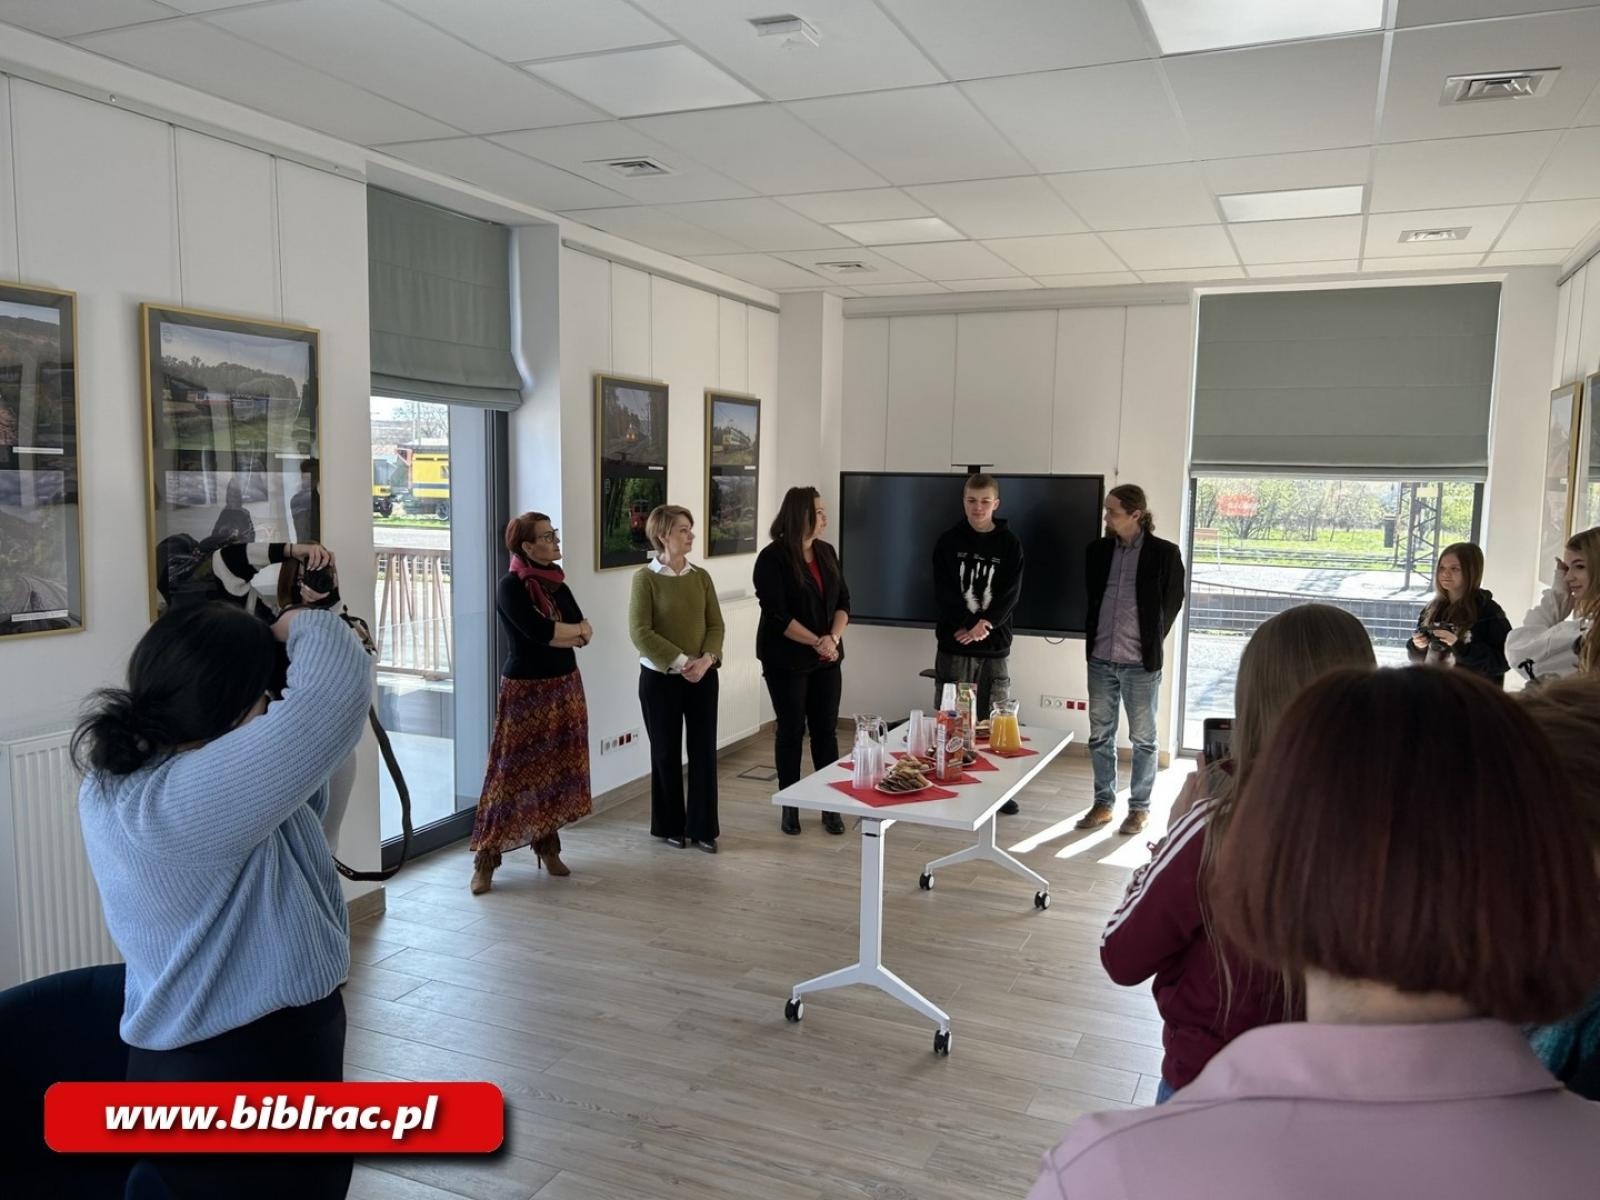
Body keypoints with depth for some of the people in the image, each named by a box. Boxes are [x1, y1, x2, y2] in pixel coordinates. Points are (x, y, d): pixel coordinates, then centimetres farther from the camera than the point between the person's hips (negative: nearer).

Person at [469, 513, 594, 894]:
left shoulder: (556, 583, 9)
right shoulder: (511, 586, -12)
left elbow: (585, 633, 0)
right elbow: (539, 631, -24)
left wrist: (553, 634, -17)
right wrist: (573, 629, -9)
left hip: (565, 686, 7)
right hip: (526, 690, -7)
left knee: (557, 770, 9)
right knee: (512, 771, -5)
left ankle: (548, 847, 21)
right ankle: (486, 858, 3)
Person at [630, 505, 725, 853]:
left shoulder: (701, 577, 5)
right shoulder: (645, 577, -9)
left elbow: (716, 625, 3)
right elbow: (640, 631, -15)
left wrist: (706, 659, -15)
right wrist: (681, 662, -19)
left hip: (703, 678, 4)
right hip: (660, 678, -4)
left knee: (704, 752, 5)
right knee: (666, 753, 7)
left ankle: (703, 827, 16)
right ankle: (669, 826, 23)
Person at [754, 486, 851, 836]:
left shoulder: (826, 552, 6)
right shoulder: (773, 558, -12)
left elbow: (843, 601, 6)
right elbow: (777, 615, -17)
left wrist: (833, 638, -11)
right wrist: (817, 641, -18)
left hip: (826, 660, 5)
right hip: (787, 661, -5)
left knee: (826, 731, 7)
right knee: (791, 731, 5)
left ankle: (831, 805, 15)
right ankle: (790, 807, 18)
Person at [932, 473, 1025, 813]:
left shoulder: (1010, 544, 4)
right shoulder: (948, 541, 2)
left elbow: (1011, 594, -3)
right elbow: (942, 591, -4)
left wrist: (986, 625, -17)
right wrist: (969, 624, -17)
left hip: (995, 645, 1)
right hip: (954, 643, 0)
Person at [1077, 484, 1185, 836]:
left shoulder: (1164, 553, -7)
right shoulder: (1097, 549, 5)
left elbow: (1173, 601, 3)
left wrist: (1153, 642, 4)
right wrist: (1093, 638, 9)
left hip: (1140, 662, -4)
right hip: (1100, 659, 4)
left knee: (1143, 739, 7)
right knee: (1100, 735, 10)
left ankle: (1140, 807, 19)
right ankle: (1104, 803, 22)